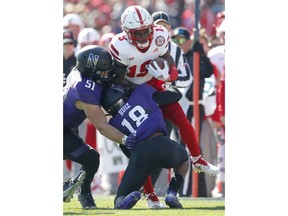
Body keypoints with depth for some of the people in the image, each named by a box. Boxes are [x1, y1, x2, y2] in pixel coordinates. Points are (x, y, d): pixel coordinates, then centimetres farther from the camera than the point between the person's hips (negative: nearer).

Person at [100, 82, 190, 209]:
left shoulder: (114, 123, 21)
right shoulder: (141, 92, 17)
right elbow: (176, 95, 24)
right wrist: (171, 88, 46)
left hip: (140, 152, 0)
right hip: (162, 144, 0)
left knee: (120, 203, 15)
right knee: (184, 158, 38)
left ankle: (131, 196, -23)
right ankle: (171, 194, 11)